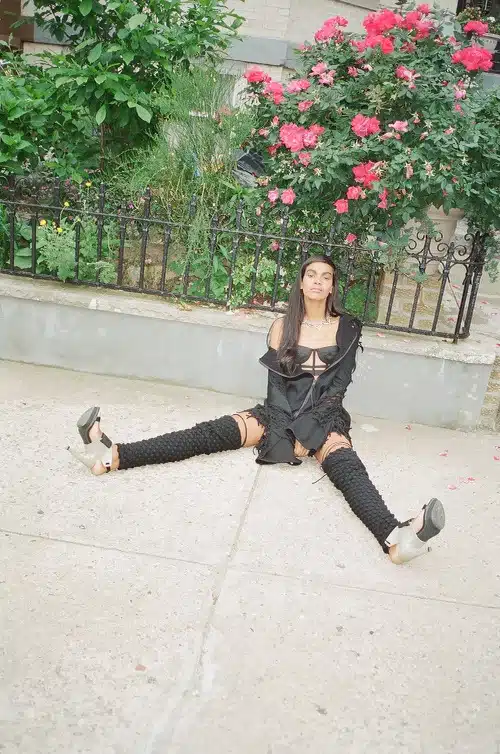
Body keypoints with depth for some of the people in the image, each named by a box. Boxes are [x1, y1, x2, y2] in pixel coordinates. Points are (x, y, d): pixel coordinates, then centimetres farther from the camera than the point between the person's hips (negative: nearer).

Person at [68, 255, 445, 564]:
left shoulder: (347, 329, 5)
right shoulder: (283, 326, 9)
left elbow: (339, 384, -1)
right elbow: (276, 381, 3)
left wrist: (307, 427, -14)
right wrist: (294, 426, -13)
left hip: (324, 418, -2)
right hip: (280, 411, 2)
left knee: (346, 466, -33)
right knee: (211, 433, -17)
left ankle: (394, 537, -62)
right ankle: (113, 456, -31)